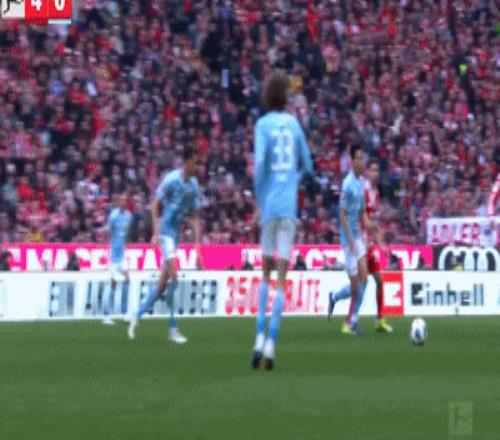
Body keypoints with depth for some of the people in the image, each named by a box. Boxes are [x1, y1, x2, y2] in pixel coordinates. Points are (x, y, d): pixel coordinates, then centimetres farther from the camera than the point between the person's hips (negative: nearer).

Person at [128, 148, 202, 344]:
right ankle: (172, 329, -14)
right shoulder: (171, 179, -13)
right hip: (165, 230, -7)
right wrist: (156, 233, -17)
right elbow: (155, 205, -9)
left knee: (163, 283, 8)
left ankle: (137, 316, 23)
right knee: (174, 277, -16)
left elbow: (196, 218, 8)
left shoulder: (194, 186, 6)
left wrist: (198, 248, 3)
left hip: (177, 232, 7)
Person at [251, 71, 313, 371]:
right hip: (290, 206, 1)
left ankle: (261, 336, 2)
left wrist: (258, 203, -5)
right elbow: (307, 166, 11)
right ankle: (271, 343, -11)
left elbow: (259, 162, -14)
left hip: (269, 206, -1)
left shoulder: (263, 125, 0)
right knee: (282, 279, -2)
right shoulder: (294, 124, 9)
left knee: (267, 272, 14)